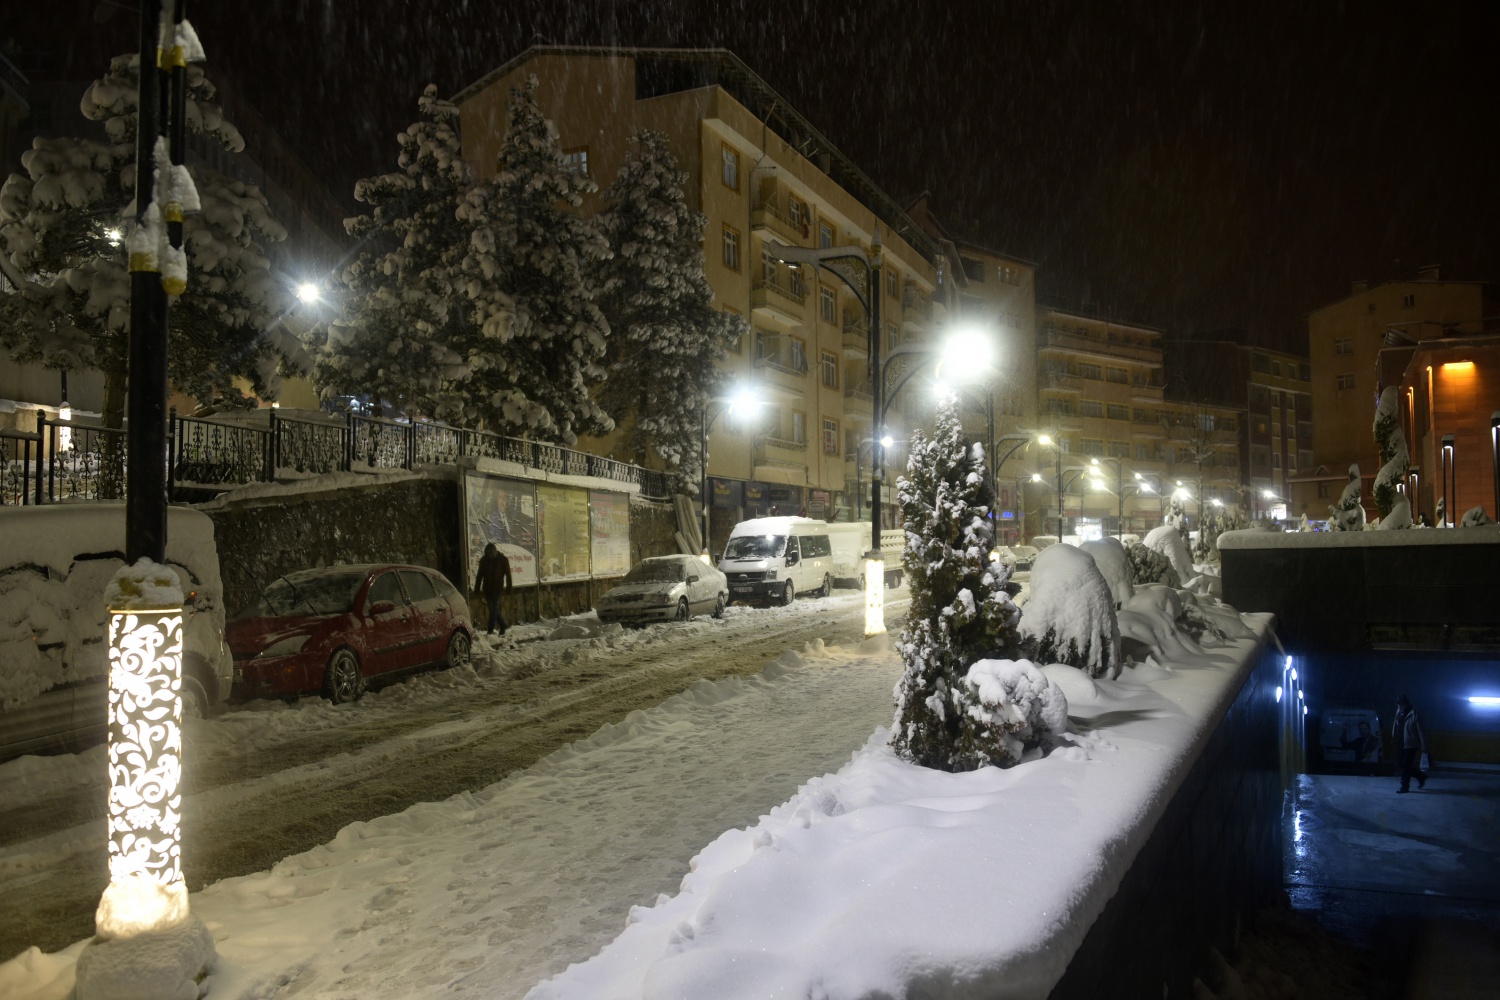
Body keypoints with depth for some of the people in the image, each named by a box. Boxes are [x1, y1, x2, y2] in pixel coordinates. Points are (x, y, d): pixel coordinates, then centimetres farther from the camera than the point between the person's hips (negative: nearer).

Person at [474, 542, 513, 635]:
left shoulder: (503, 560, -5)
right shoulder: (484, 560, 3)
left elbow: (508, 574, -2)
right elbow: (480, 575, 9)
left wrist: (509, 587, -7)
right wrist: (477, 588, 6)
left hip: (497, 588, -4)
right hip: (487, 588, 4)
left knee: (494, 608, -10)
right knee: (493, 608, 7)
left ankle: (491, 629, -9)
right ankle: (503, 626, 21)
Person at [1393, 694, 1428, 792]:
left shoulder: (1414, 715, -16)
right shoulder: (1400, 715, 5)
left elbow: (1421, 732, -15)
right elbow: (1397, 729, 12)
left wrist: (1424, 747, -15)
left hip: (1411, 745, -7)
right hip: (1403, 745, 7)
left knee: (1406, 766, -3)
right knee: (1405, 765, 15)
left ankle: (1405, 786, 7)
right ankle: (1421, 777, 35)